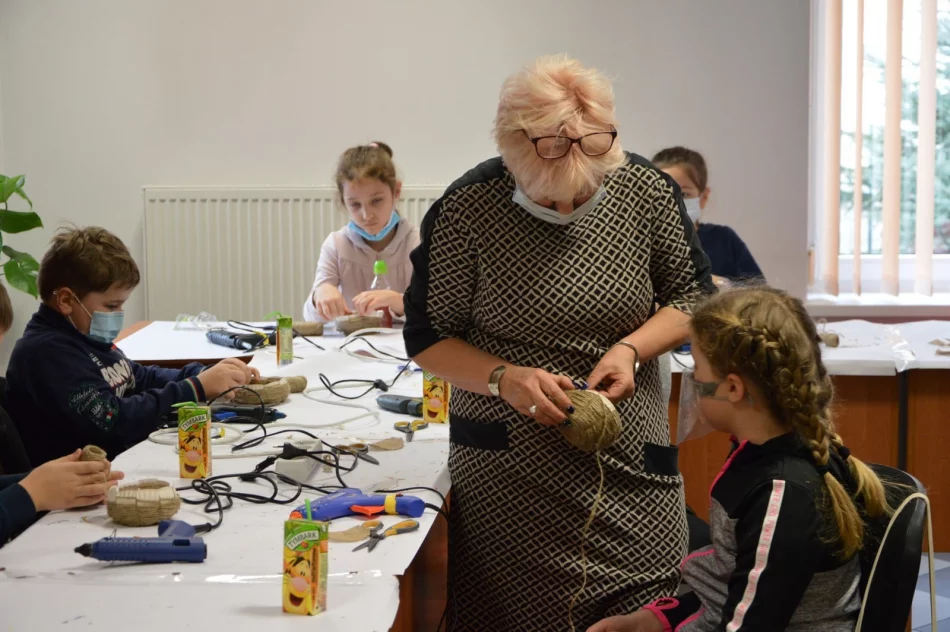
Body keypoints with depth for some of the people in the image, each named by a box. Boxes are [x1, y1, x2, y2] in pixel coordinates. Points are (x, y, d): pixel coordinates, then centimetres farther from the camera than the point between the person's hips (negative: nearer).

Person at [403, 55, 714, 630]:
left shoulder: (647, 192, -4)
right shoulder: (466, 210, -10)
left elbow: (691, 295, 9)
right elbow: (427, 338, -2)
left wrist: (631, 349, -10)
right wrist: (505, 378, -19)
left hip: (631, 469, 2)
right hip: (508, 469, -2)